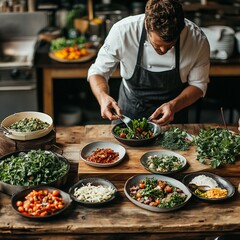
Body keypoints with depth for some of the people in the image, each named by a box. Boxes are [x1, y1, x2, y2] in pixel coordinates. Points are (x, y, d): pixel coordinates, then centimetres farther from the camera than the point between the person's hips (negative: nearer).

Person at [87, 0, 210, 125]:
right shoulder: (122, 31, -28)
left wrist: (174, 106, -29)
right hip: (130, 109, -2)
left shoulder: (197, 39, -25)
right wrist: (103, 97, -36)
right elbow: (98, 71, -15)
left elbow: (198, 84, -11)